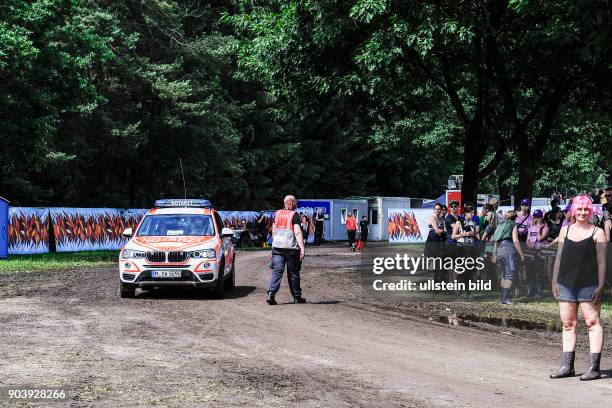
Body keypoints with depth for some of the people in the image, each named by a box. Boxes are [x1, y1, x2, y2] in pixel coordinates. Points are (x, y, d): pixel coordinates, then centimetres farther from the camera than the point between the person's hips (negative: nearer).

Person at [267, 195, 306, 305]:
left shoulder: (277, 214, 10)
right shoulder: (294, 215, -6)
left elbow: (273, 231, 17)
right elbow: (297, 232, -14)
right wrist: (302, 248, -16)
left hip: (277, 246, 4)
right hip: (291, 247, -4)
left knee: (277, 271, -1)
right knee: (293, 272, 7)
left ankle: (271, 294, -17)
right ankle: (297, 297, 16)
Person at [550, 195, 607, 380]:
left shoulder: (597, 232, 1)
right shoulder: (565, 231, 13)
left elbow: (602, 261, -2)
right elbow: (559, 258, 16)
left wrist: (600, 285, -10)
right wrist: (555, 281, 10)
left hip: (588, 285, -4)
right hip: (566, 284, 4)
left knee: (593, 323, -5)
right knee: (568, 323, 7)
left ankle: (594, 367, -3)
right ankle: (567, 366, 12)